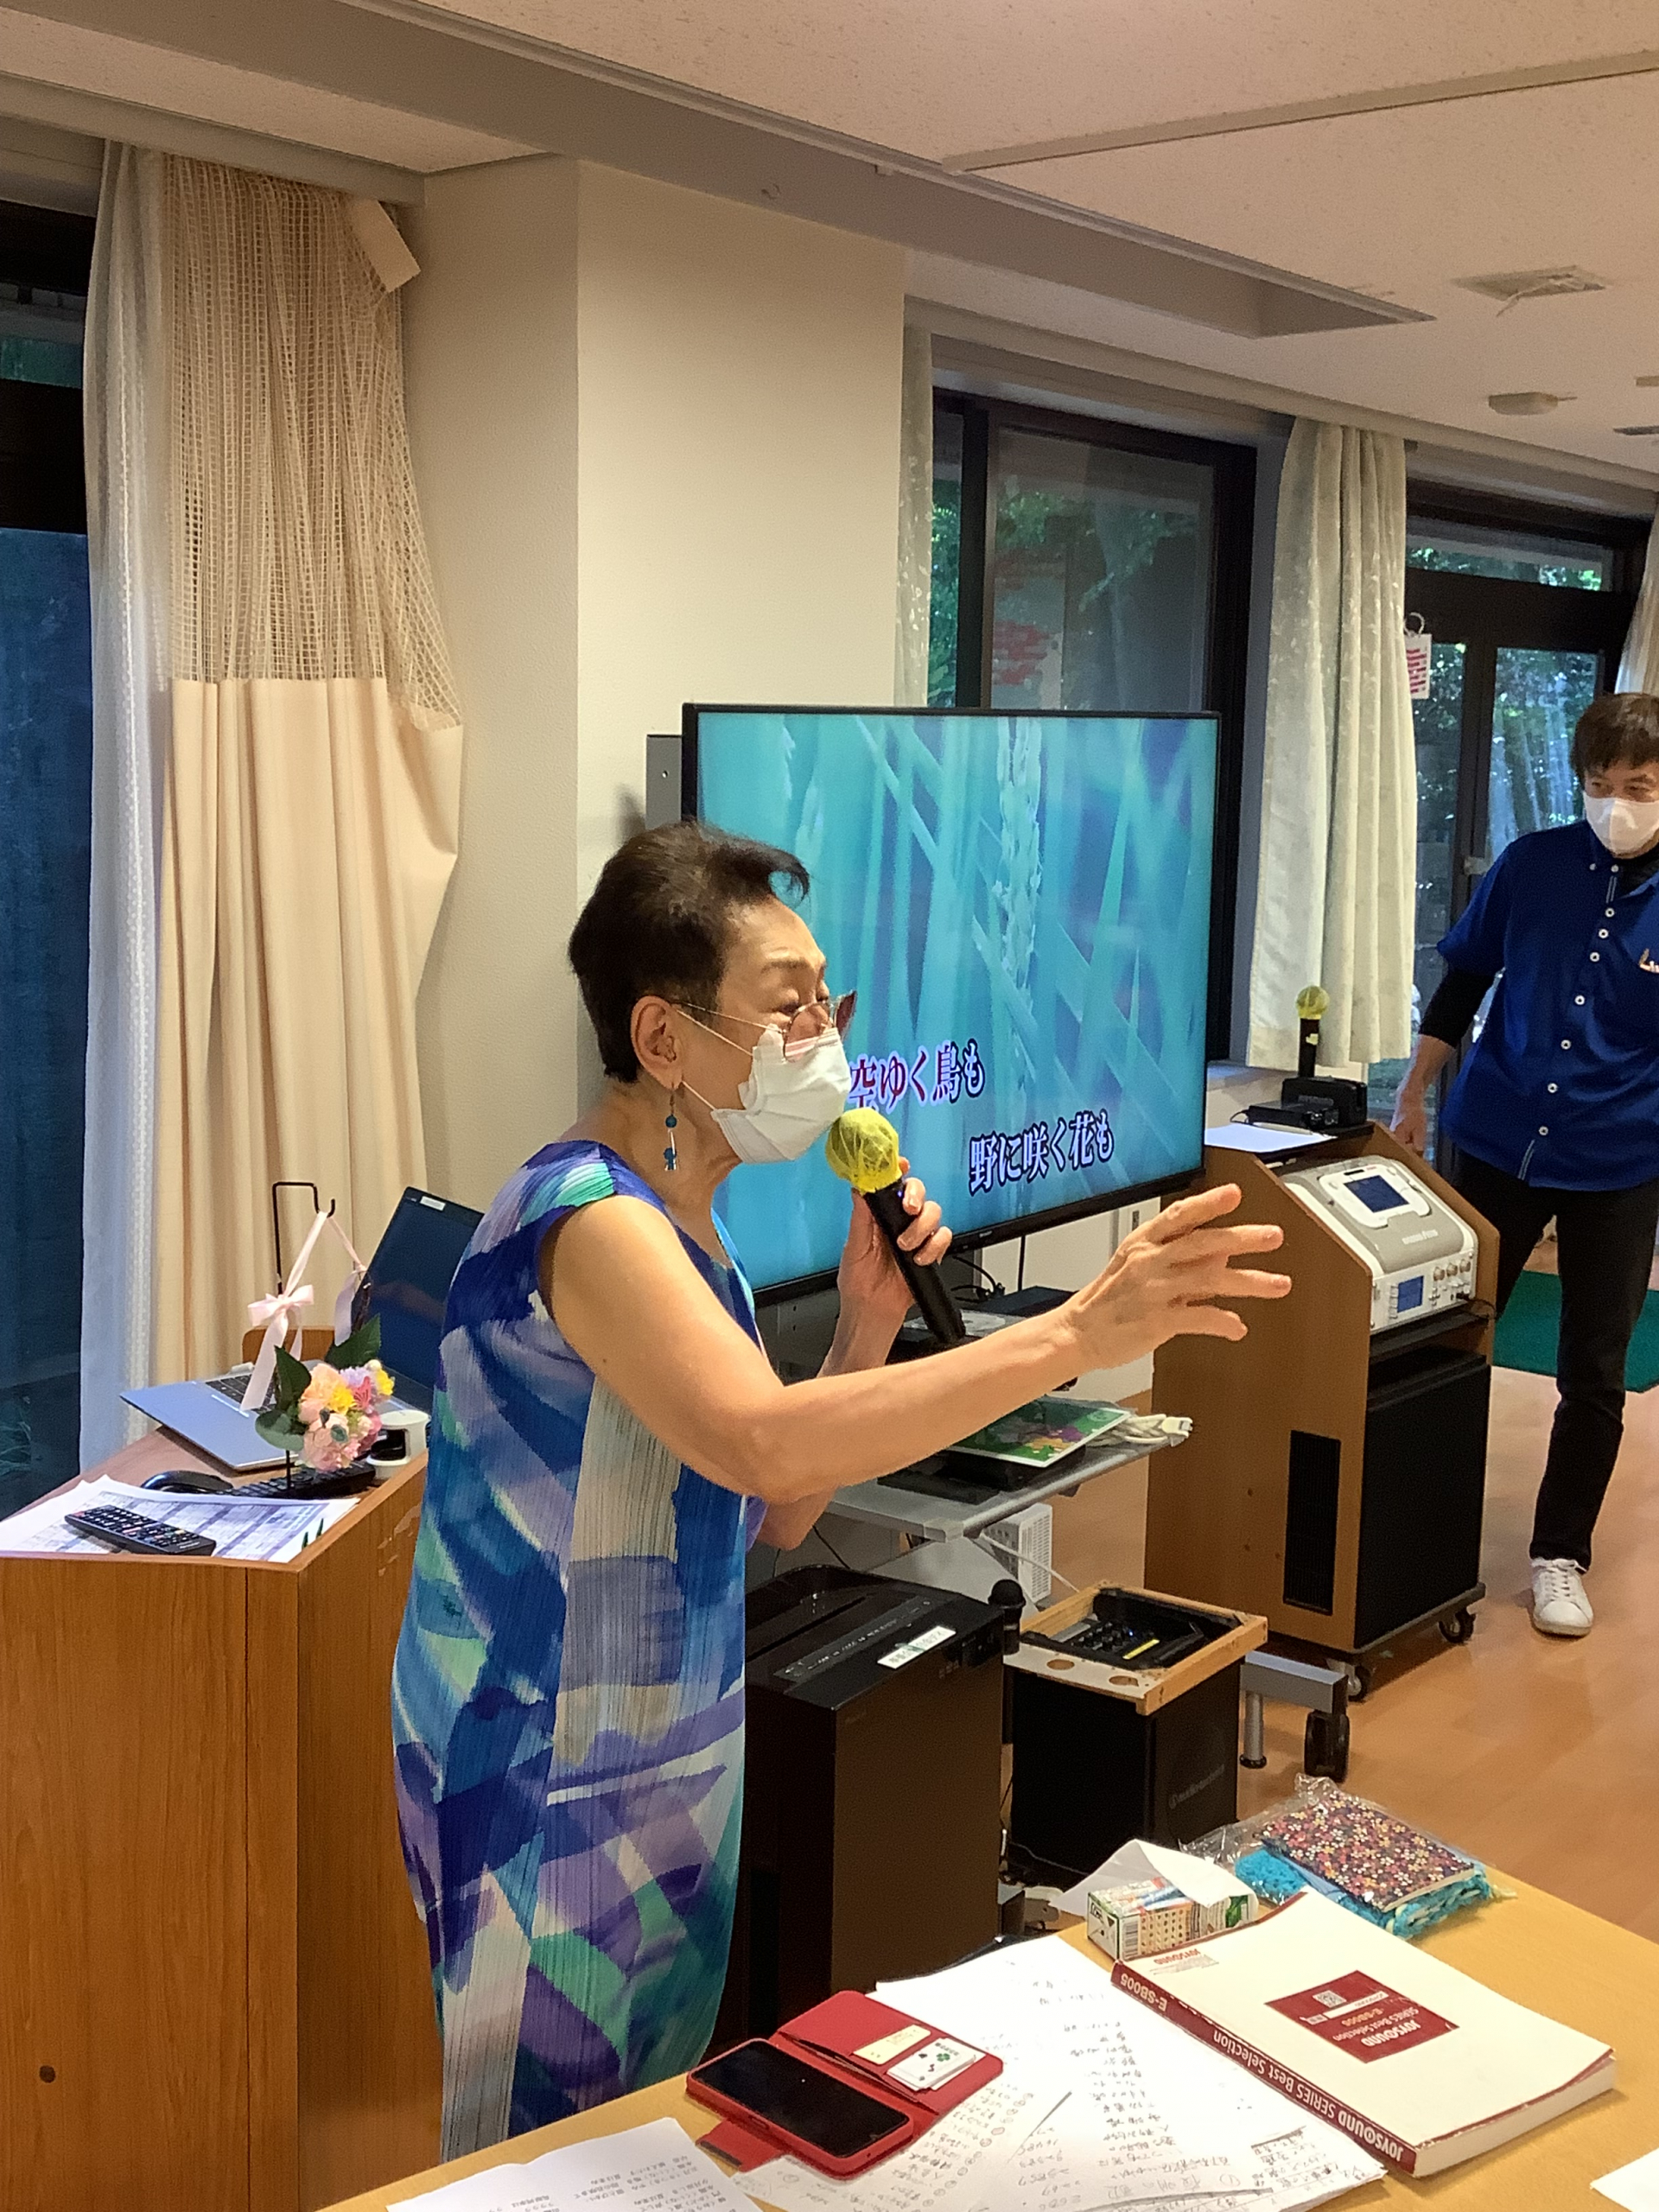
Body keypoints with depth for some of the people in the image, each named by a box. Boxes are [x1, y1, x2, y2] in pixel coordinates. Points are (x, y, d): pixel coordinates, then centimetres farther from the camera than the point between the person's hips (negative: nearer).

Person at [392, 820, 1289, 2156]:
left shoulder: (682, 1230, 7)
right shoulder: (588, 1216, -22)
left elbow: (777, 1517, 9)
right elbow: (762, 1443, -40)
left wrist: (867, 1326, -5)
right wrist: (1077, 1334, -41)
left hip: (677, 1770, 9)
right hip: (552, 1795, -9)